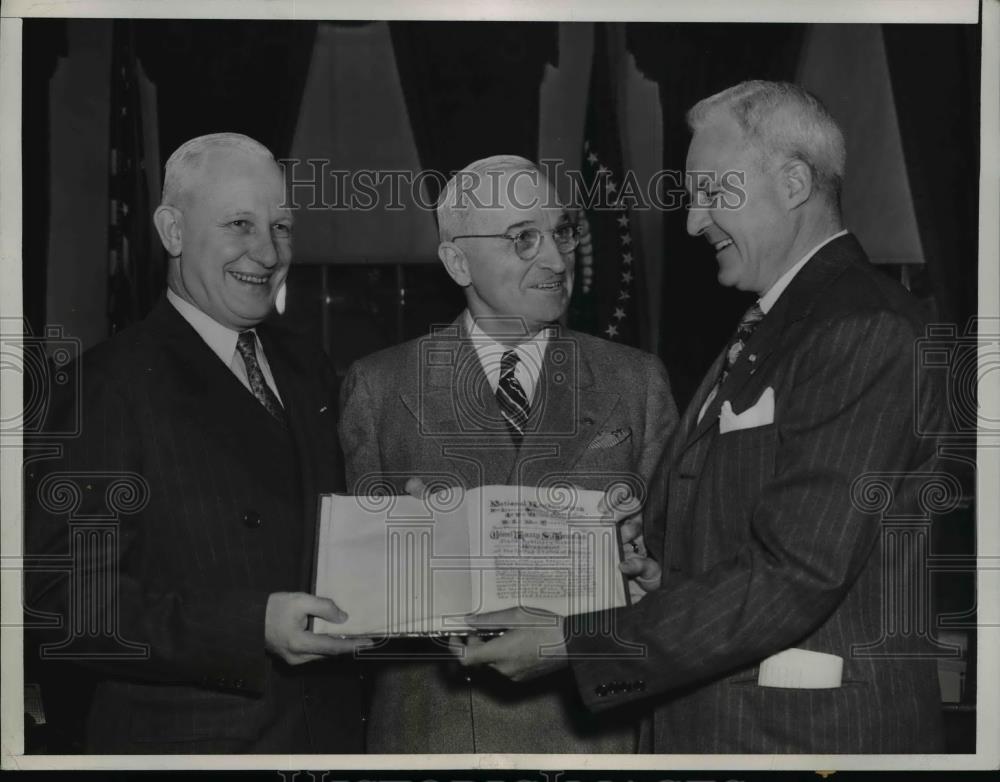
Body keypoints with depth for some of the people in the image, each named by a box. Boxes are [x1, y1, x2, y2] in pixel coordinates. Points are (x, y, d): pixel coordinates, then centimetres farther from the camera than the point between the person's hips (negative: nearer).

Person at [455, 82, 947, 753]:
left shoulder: (866, 329, -17)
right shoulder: (770, 331, 15)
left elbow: (791, 577, -23)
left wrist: (574, 645, -21)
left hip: (816, 734, -8)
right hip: (712, 722, 8)